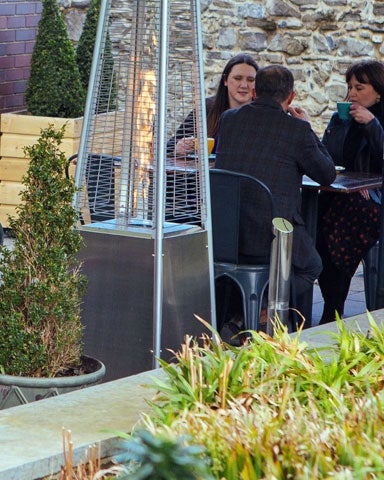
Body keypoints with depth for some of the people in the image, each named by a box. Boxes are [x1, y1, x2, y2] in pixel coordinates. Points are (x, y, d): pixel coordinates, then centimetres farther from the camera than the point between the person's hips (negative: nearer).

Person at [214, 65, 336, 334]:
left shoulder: (228, 119, 7)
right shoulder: (297, 129, -6)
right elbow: (327, 176, 6)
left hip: (221, 237, 5)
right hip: (271, 236, -5)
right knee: (311, 265, 26)